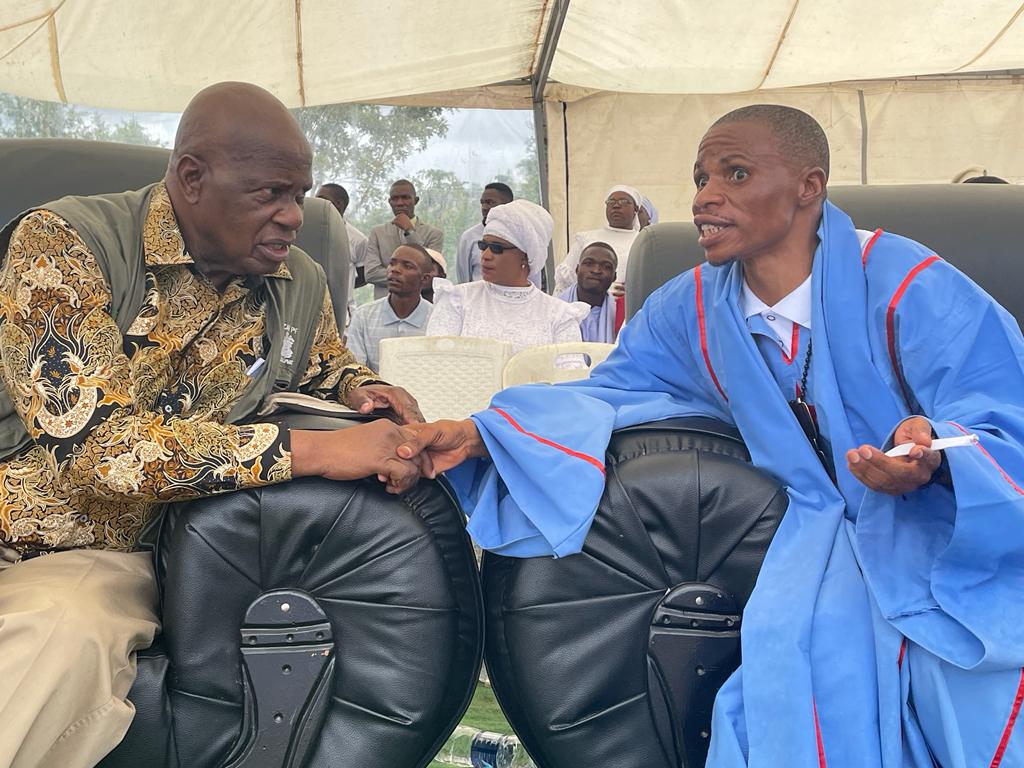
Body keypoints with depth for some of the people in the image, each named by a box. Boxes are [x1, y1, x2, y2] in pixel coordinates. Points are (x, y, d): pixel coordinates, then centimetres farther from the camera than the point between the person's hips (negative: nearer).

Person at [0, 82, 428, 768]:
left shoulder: (302, 285, 5)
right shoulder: (63, 245, -12)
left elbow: (324, 365, 27)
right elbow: (94, 442, -23)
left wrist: (360, 387, 1)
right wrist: (319, 451, -26)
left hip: (125, 563, 3)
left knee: (64, 642, -29)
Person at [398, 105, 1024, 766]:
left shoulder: (909, 286, -14)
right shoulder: (690, 307, 2)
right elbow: (611, 392, 5)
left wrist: (931, 461, -38)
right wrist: (478, 435, -9)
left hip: (958, 531, -2)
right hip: (821, 532, 3)